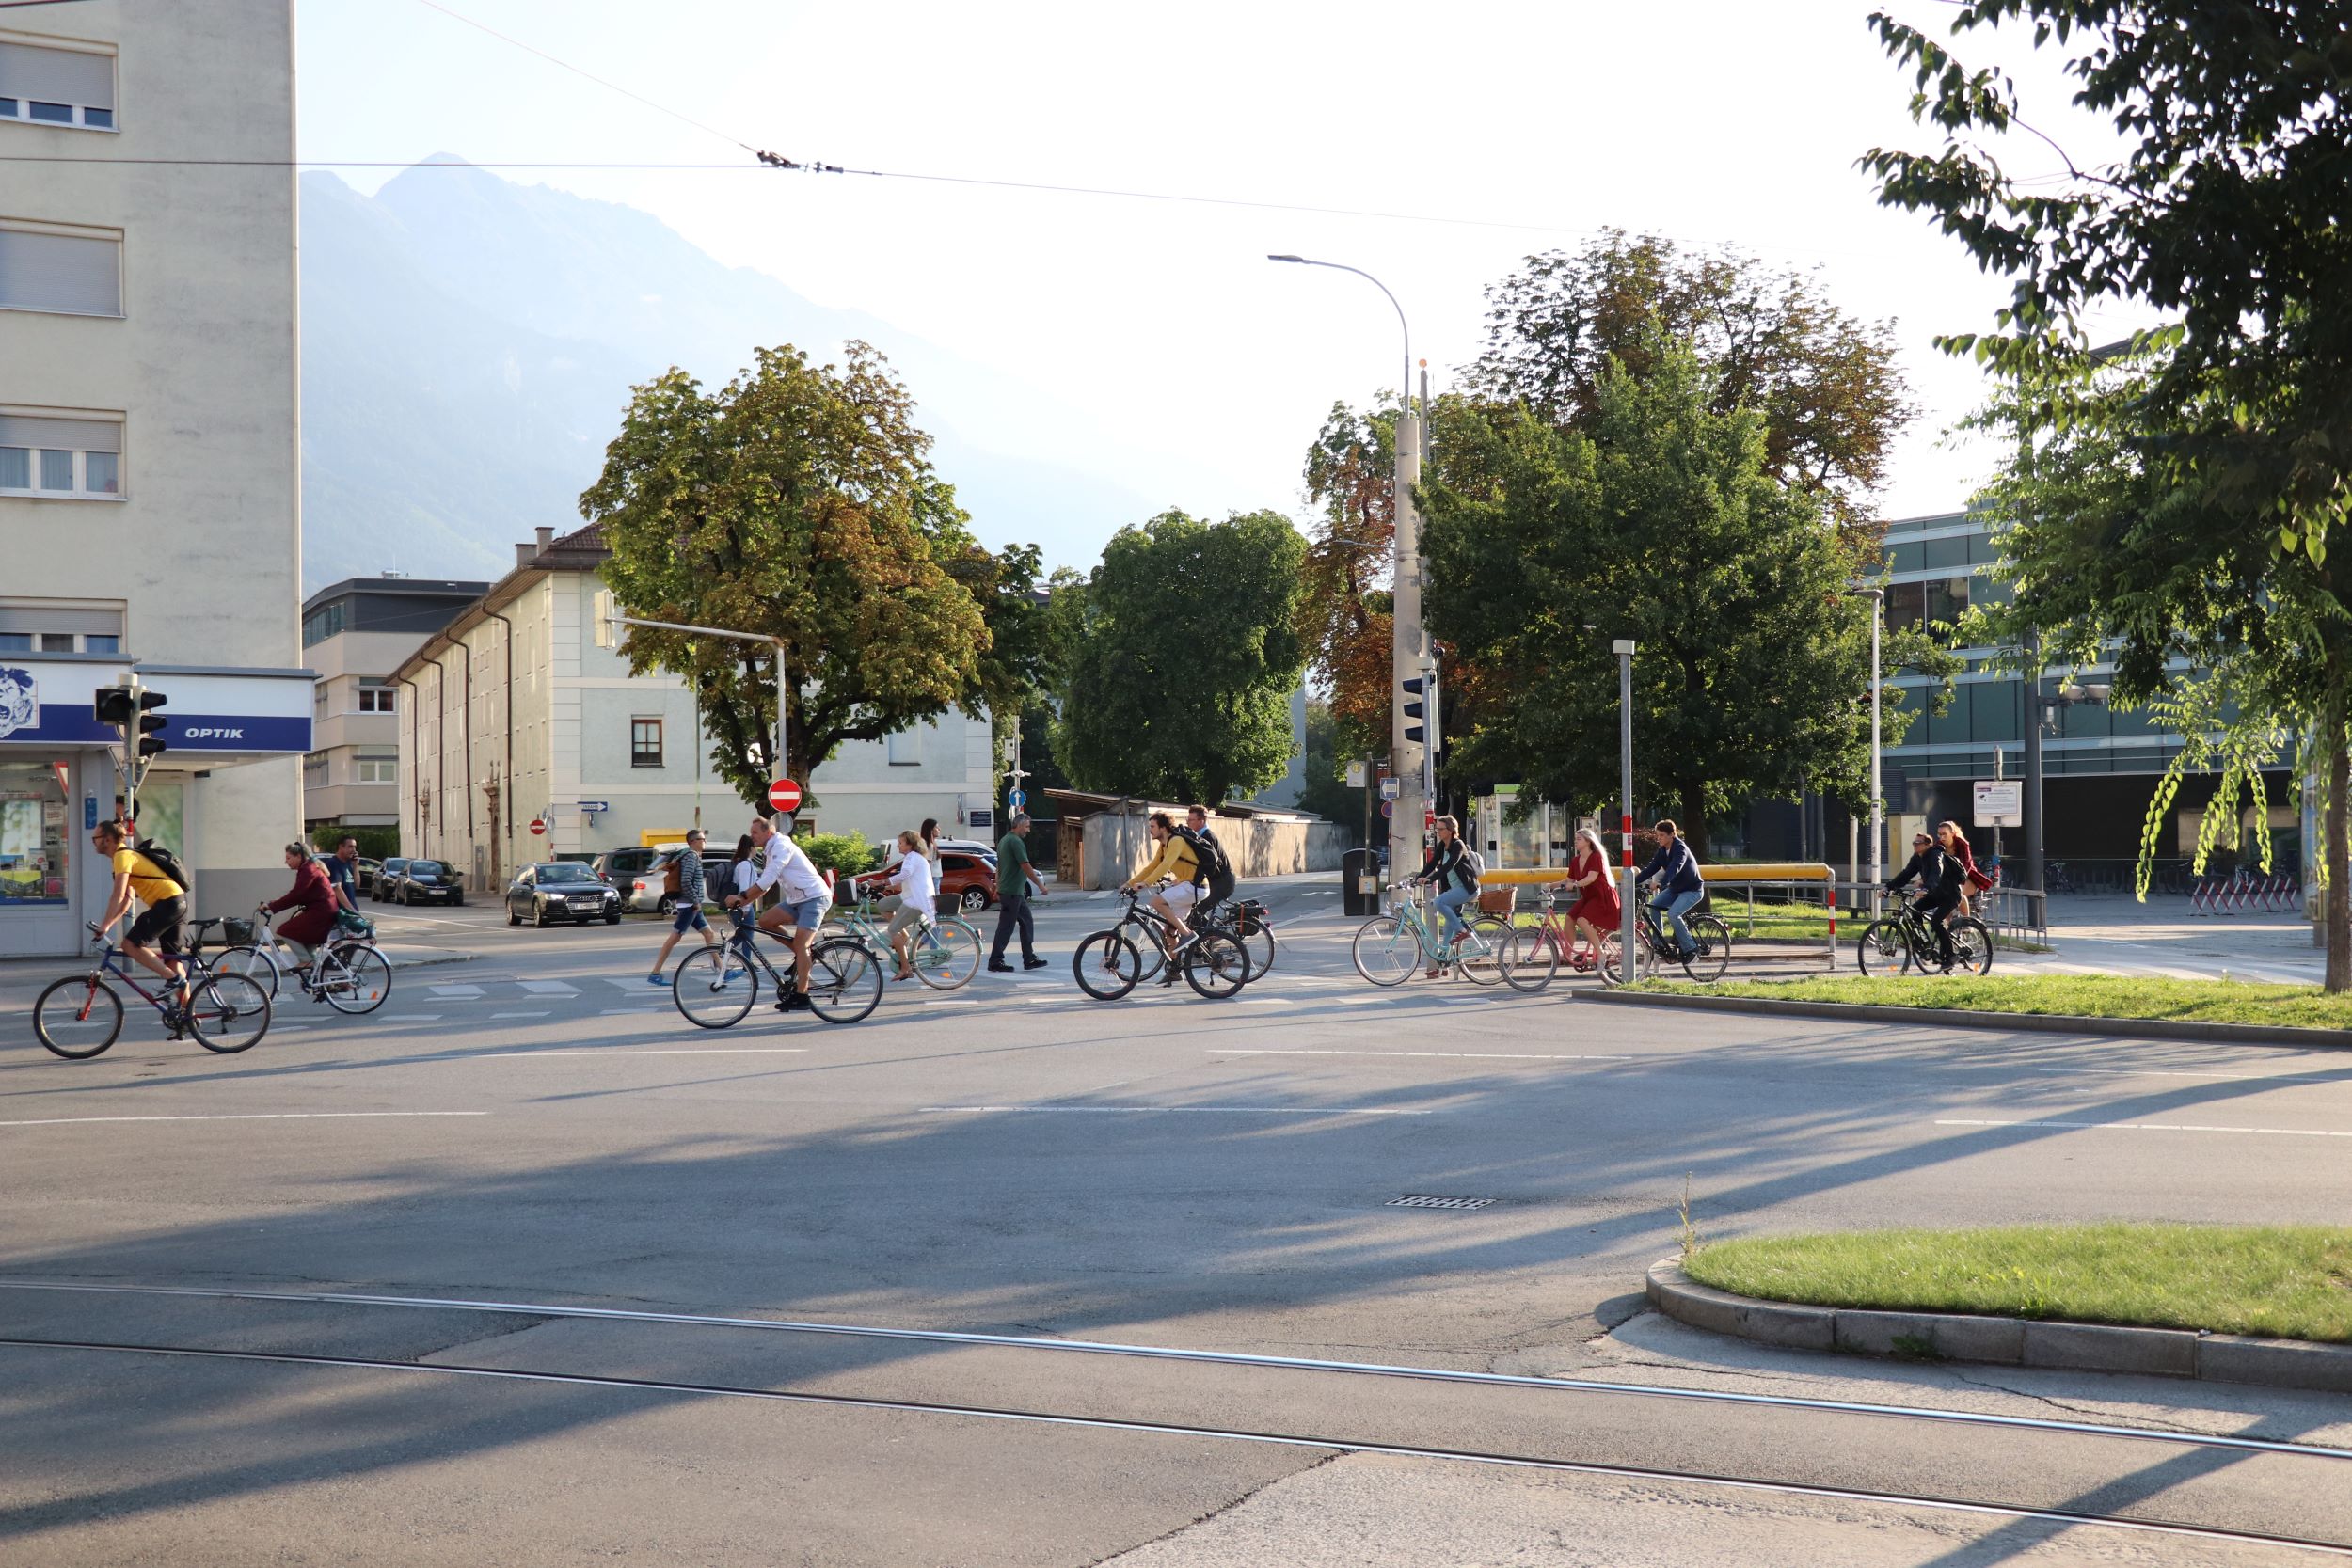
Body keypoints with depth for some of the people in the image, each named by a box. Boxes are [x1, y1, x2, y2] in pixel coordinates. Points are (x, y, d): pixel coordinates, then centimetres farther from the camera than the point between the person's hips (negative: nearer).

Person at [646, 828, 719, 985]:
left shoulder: (694, 856, 17)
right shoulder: (691, 856, -13)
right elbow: (686, 882, -24)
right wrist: (696, 901, -17)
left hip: (692, 905, 10)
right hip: (689, 905, -10)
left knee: (709, 934, 9)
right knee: (674, 938, -8)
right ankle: (655, 974, -6)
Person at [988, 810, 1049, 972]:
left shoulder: (1004, 840, 16)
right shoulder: (1016, 842, -16)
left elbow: (999, 867, 21)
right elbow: (1026, 867, -18)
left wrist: (998, 889, 25)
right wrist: (1041, 885, -12)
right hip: (1012, 892, -10)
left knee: (1027, 922, 12)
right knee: (1006, 927, -5)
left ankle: (1029, 959, 13)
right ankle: (995, 962, -2)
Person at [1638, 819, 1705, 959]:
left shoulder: (1680, 849, -23)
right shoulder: (1662, 850, 2)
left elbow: (1674, 868, -40)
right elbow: (1651, 868, -1)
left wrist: (1660, 884, -55)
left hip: (1692, 890, -8)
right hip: (1675, 888, 8)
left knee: (1672, 914, -27)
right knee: (1653, 905, -10)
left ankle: (1691, 948, -15)